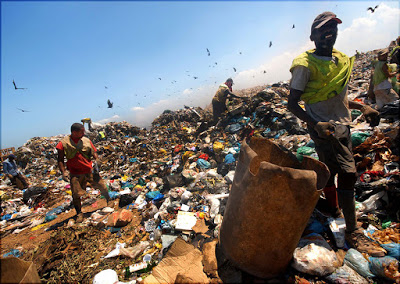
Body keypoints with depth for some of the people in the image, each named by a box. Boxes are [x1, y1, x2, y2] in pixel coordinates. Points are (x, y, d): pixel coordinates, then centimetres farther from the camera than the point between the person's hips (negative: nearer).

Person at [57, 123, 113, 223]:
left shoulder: (86, 141, 1)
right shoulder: (63, 143, -5)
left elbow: (94, 152, 7)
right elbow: (60, 160, 0)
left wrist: (96, 160, -13)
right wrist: (63, 172, -11)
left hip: (90, 170, 1)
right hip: (75, 173, -1)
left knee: (102, 186, 4)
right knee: (76, 195, 2)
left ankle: (109, 201, 30)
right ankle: (79, 213, 25)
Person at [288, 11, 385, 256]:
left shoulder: (341, 60, 14)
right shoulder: (305, 65, -11)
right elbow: (292, 103, -15)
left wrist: (363, 107, 6)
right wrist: (315, 124, -29)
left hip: (342, 125, 8)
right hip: (325, 128, -8)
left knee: (330, 171, 20)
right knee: (348, 173, -11)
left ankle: (333, 208, 41)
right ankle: (353, 232, 3)